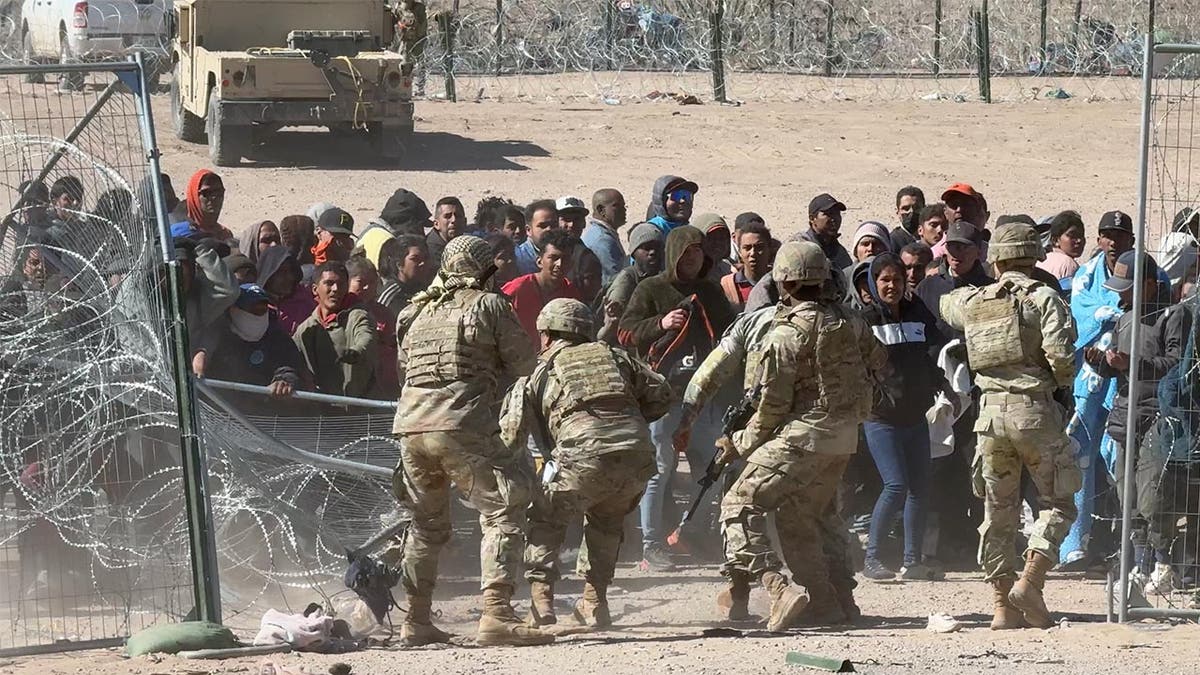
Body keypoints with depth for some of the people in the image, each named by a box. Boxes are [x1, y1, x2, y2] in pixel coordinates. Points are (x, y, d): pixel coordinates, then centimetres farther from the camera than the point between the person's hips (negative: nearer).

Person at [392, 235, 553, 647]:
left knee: (427, 525, 20)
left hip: (411, 426, 6)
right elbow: (525, 365, 4)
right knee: (503, 515, -6)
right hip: (463, 427, -6)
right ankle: (496, 615, -20)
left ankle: (415, 622, 21)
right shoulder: (489, 305, 4)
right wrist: (490, 370, 25)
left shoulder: (416, 311, 20)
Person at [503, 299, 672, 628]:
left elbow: (512, 437, 11)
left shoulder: (543, 372, 16)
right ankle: (595, 604, 28)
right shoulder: (614, 356, 25)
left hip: (587, 459, -4)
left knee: (546, 519, 19)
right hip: (638, 460, 4)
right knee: (606, 523, 32)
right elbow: (661, 394, 21)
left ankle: (541, 603, 7)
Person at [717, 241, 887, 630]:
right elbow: (878, 364, 21)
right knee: (799, 520, 21)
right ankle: (824, 606, 14)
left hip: (803, 437, -8)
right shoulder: (850, 322, 7)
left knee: (740, 507, -6)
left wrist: (742, 444, 2)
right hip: (845, 439, 8)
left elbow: (773, 405, -12)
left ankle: (779, 588, -25)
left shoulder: (787, 333, -14)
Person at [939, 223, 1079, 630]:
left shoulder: (972, 303, 9)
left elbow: (946, 305, 33)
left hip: (991, 411, 4)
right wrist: (1062, 382, 3)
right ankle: (1029, 582, -12)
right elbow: (1061, 356, -17)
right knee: (1057, 503, 6)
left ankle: (1002, 604, 11)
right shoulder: (1044, 299, -6)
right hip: (1035, 411, -4)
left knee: (998, 511, 11)